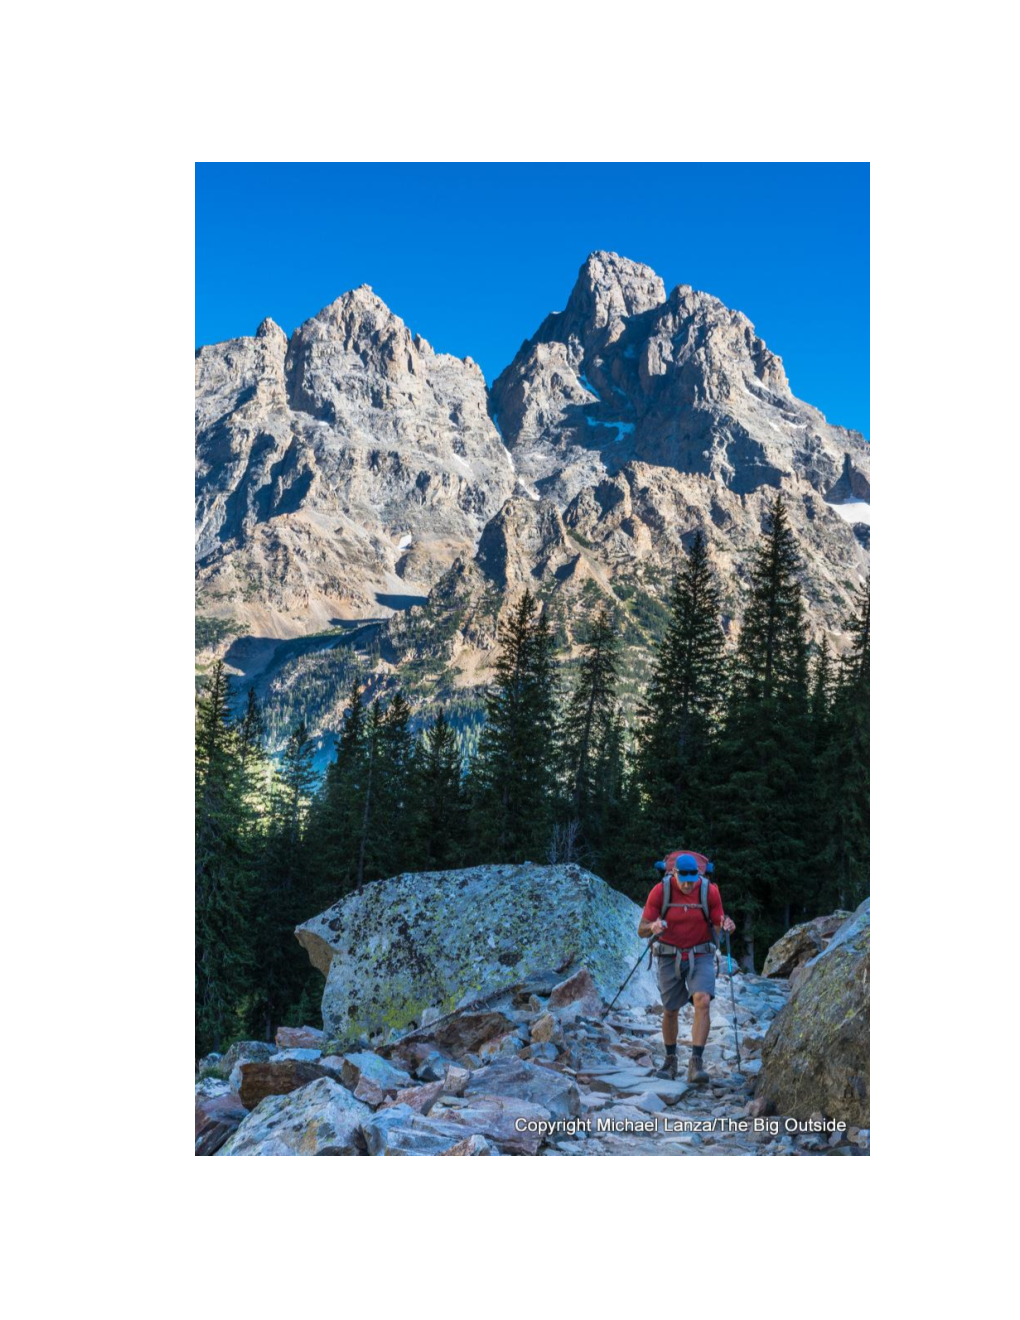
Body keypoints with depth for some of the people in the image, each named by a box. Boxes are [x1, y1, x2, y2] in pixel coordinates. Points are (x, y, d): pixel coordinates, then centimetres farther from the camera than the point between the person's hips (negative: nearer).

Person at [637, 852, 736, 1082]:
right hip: (670, 957, 0)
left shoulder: (710, 891, -11)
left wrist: (725, 927, -26)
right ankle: (670, 1060, 30)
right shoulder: (660, 891, -13)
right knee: (670, 1011, 9)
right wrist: (653, 927, -35)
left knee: (702, 1001, -22)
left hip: (701, 956, 0)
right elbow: (641, 930, -12)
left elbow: (717, 929, -2)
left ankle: (696, 1063, -21)